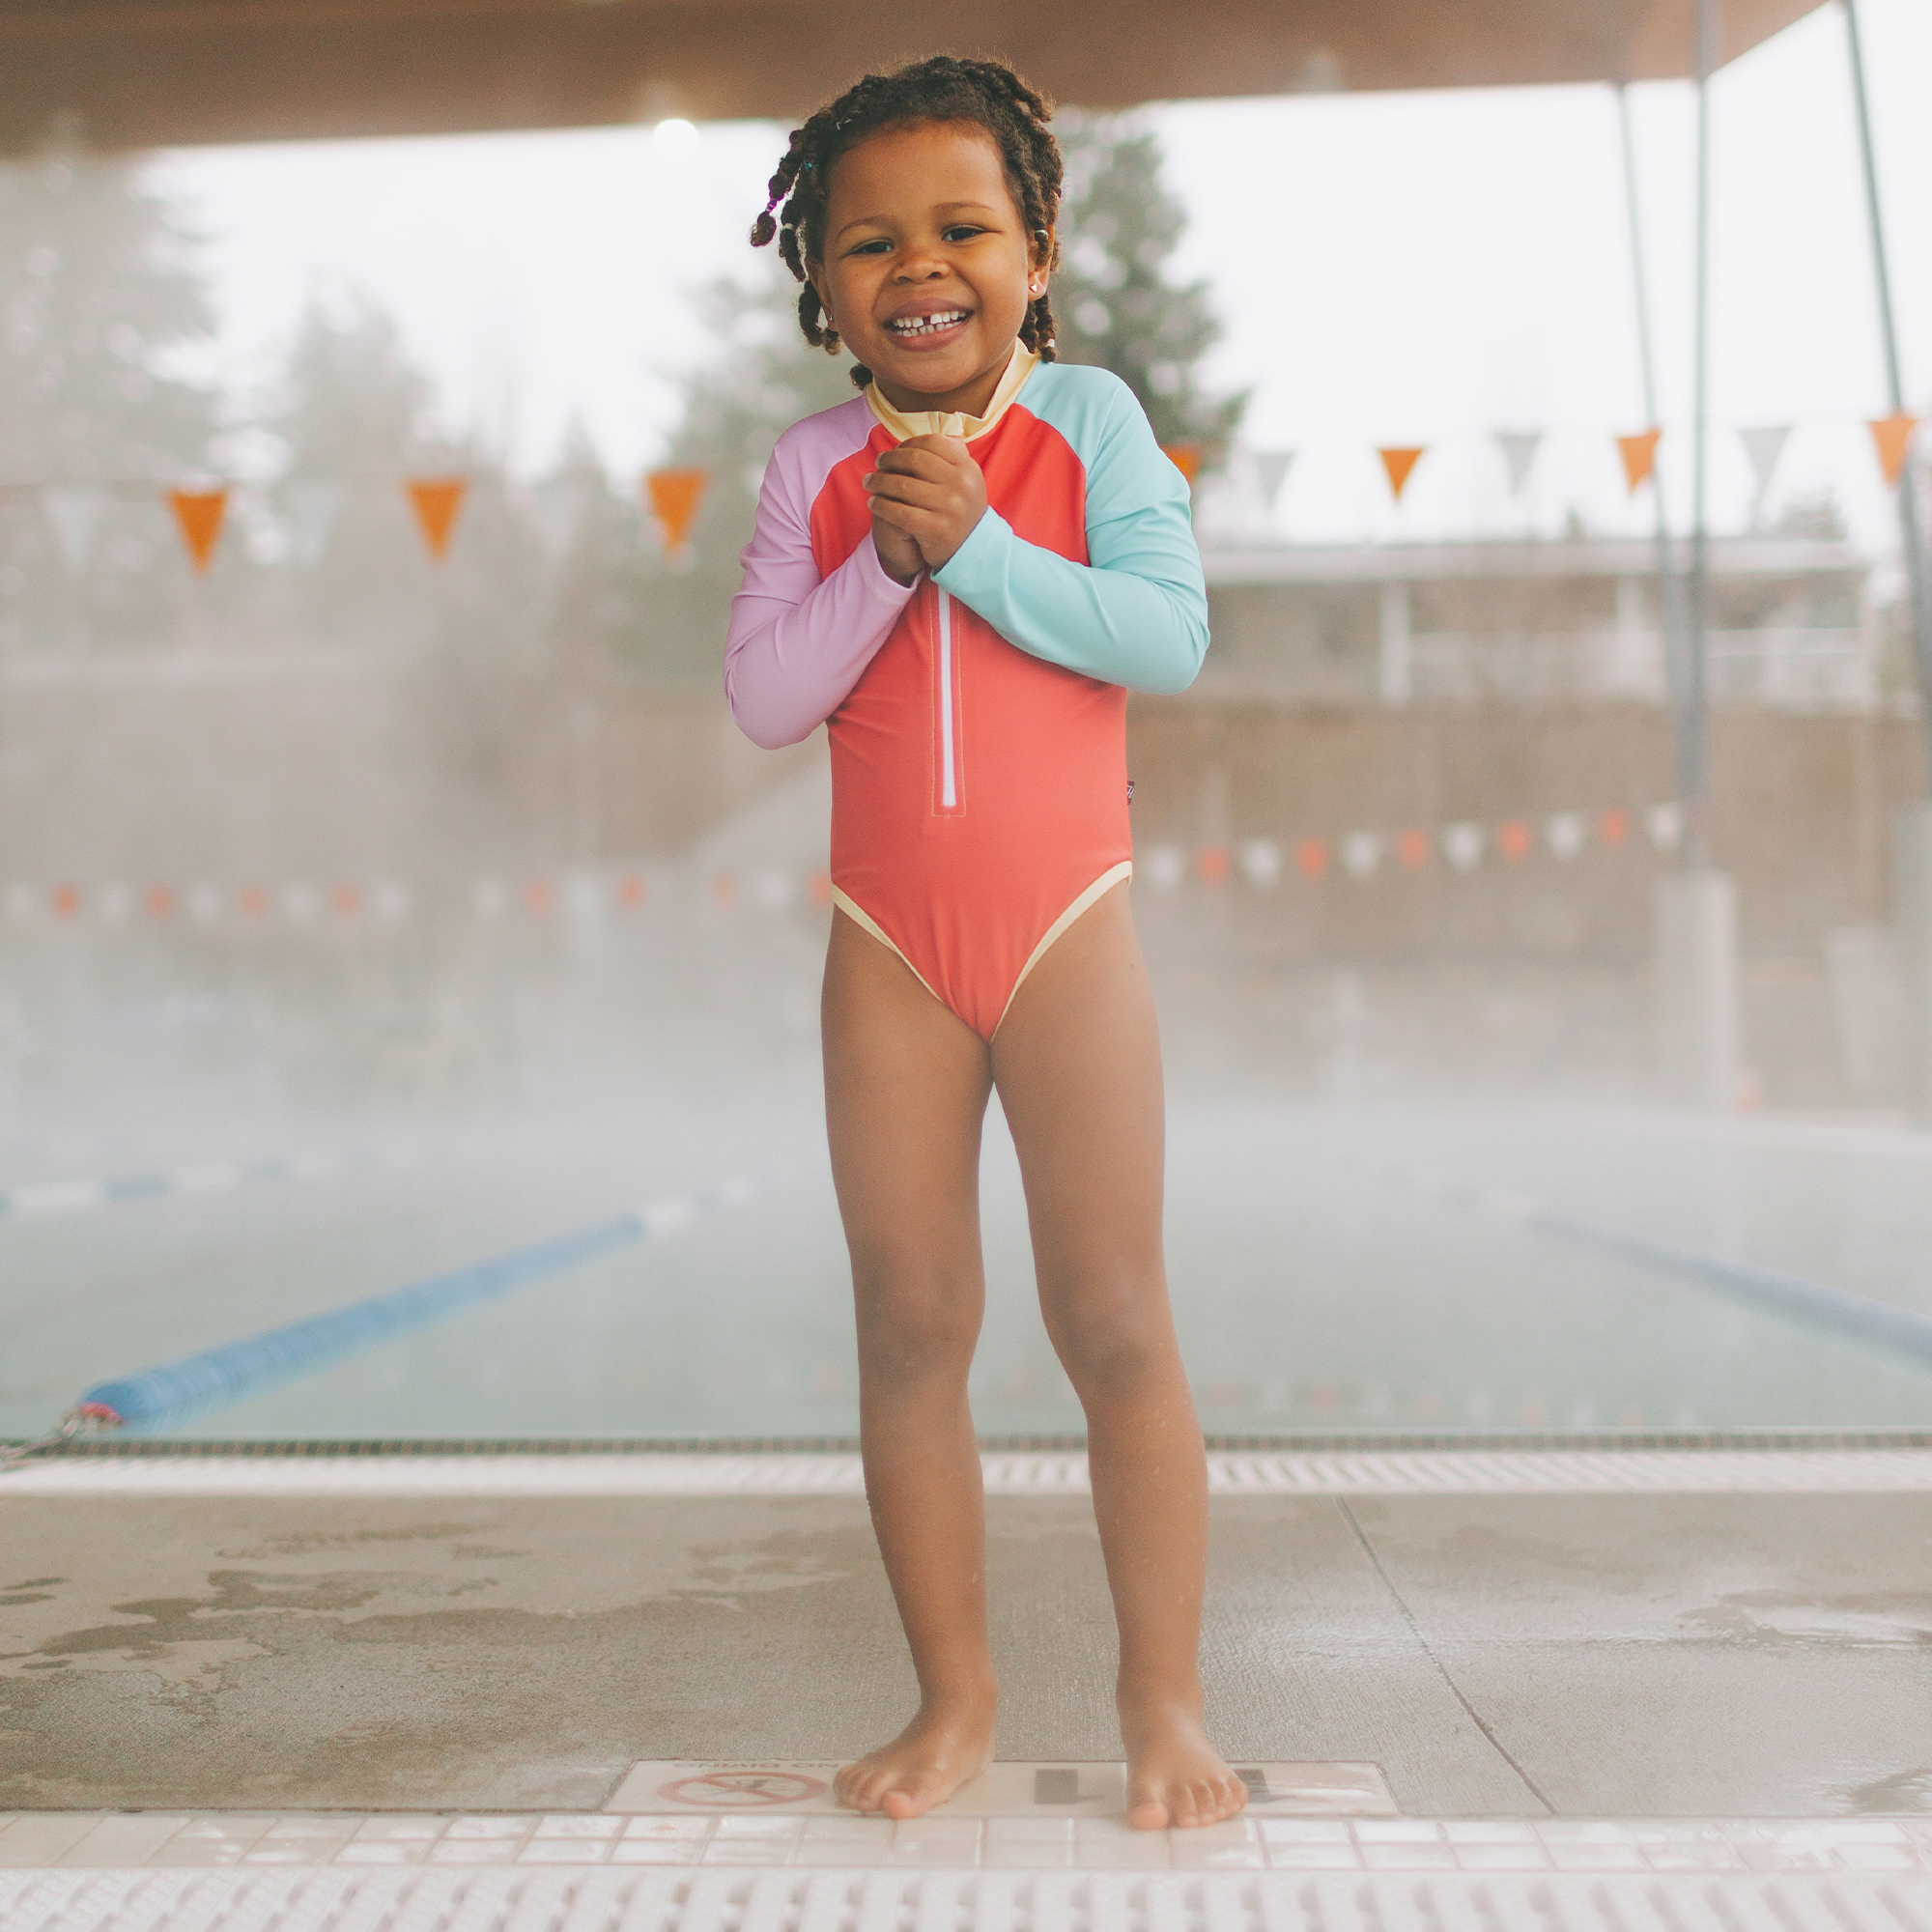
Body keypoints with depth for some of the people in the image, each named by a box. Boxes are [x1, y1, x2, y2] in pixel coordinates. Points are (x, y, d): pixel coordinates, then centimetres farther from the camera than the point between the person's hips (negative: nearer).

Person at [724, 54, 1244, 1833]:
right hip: (889, 947, 2)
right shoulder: (816, 467, 4)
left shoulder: (1087, 418, -1)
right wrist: (884, 558, -15)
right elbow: (763, 701, -4)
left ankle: (1164, 1699, 12)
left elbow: (1171, 639, -13)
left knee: (1115, 1321, 0)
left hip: (1065, 926, -2)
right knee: (909, 1328, 5)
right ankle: (955, 1695, 18)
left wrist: (976, 545, -19)